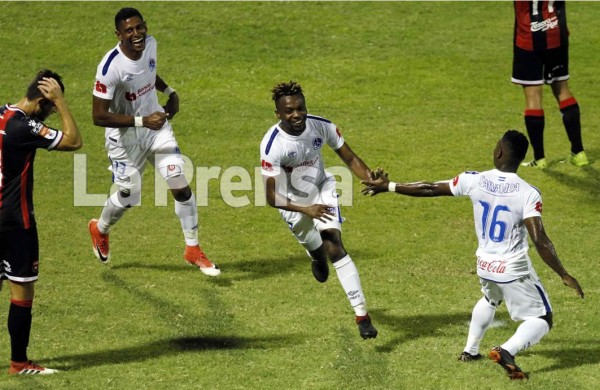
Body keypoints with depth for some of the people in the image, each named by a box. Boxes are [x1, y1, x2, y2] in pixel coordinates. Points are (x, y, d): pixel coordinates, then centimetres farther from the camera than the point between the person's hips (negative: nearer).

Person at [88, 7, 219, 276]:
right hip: (125, 137, -5)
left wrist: (170, 92, 5)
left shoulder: (150, 44, -9)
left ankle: (193, 249, 10)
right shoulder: (110, 68, -29)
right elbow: (99, 116, -27)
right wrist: (141, 121, -30)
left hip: (156, 126, 5)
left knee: (181, 186, -4)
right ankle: (100, 230, 43)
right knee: (128, 197, 9)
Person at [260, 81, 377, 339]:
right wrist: (306, 210, -44)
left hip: (322, 191, 1)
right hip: (292, 202, -1)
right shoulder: (272, 145, -33)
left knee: (335, 248, -15)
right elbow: (272, 197, -32)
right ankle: (317, 257, 63)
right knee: (315, 248, 19)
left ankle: (362, 315, -18)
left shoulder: (321, 127, -22)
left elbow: (349, 158, -10)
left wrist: (371, 179, -29)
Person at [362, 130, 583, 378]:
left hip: (485, 265, 5)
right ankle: (507, 351, -17)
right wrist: (564, 275, -15)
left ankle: (470, 350, 42)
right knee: (541, 319, 7)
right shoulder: (527, 194, -20)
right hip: (515, 271, -5)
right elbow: (540, 241, -24)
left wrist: (388, 186, 11)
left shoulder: (474, 181, -9)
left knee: (490, 299, 37)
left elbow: (430, 189, -1)